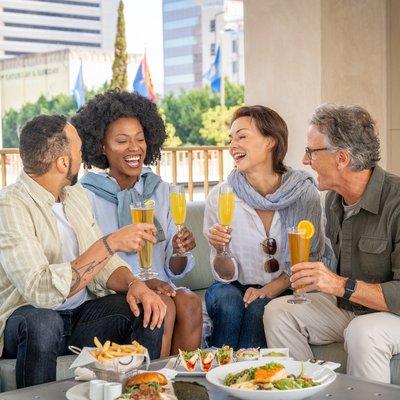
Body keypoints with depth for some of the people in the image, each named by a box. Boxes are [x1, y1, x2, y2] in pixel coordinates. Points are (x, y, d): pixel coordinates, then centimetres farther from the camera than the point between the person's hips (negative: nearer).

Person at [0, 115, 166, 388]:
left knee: (146, 310, -15)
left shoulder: (75, 195, 8)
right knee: (41, 321, -37)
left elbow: (100, 261, 10)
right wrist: (110, 243, -26)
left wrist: (134, 283, -13)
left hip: (81, 313, 6)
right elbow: (42, 291, -29)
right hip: (26, 320, -6)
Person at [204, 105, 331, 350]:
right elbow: (226, 275, -3)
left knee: (258, 308, -31)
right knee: (228, 302, -31)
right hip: (236, 287, 1)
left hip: (283, 291, -1)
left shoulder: (304, 193, -8)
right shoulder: (220, 196, -7)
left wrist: (269, 289, -16)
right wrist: (220, 253, -26)